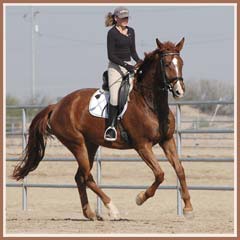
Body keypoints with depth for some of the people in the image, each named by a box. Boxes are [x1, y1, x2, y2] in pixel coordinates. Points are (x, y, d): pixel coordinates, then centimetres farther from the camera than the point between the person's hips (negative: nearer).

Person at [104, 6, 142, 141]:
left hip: (129, 65, 7)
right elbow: (111, 55, -12)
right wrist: (125, 65, -20)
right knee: (115, 98, -15)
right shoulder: (112, 33, -8)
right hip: (115, 66, -7)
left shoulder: (131, 31, 12)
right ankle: (110, 127, -9)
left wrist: (139, 61, -1)